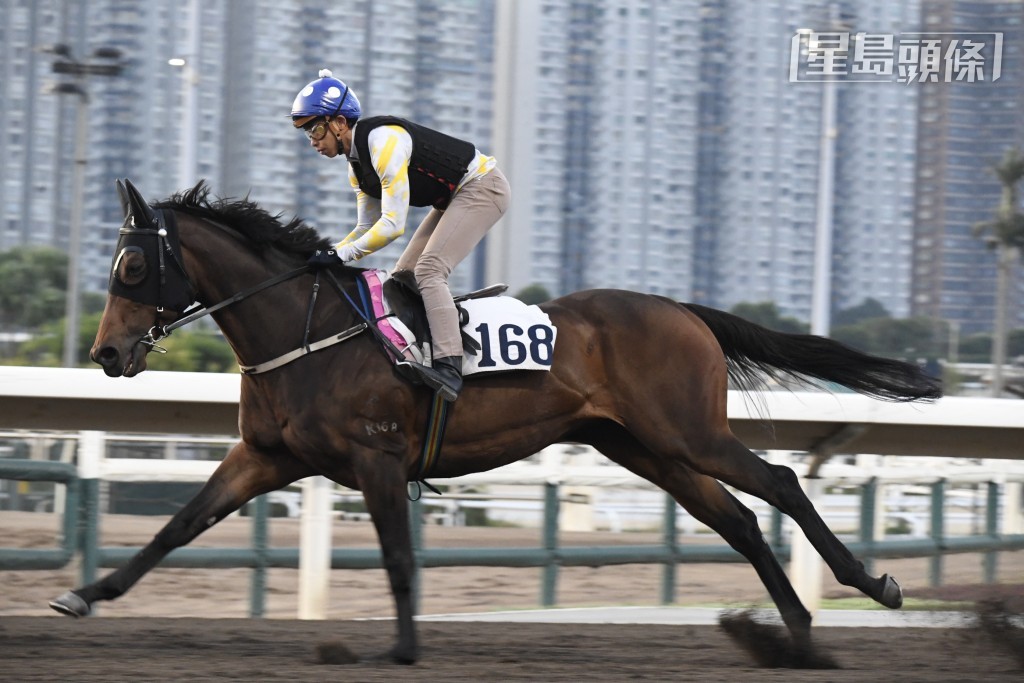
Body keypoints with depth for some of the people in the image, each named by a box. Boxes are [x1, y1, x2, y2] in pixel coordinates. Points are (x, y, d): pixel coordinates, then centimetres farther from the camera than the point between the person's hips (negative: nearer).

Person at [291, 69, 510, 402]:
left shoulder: (383, 141, -26)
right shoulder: (356, 165, 5)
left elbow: (392, 224, -30)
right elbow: (367, 228, 10)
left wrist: (341, 255, -27)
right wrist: (327, 257, -4)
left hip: (482, 187, -11)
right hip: (454, 199, 11)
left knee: (428, 270, -24)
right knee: (402, 277, 7)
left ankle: (449, 367, -34)